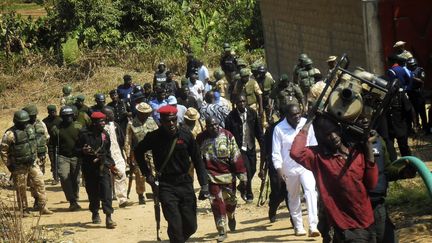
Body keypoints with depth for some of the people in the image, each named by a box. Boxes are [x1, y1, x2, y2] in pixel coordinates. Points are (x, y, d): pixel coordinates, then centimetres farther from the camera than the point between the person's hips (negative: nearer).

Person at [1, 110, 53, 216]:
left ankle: (43, 207, 5)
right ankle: (24, 210, 13)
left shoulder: (30, 129, 6)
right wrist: (9, 164, -9)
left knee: (39, 184, 0)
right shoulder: (10, 134, -15)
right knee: (21, 189, 2)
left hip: (32, 163, 6)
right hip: (19, 166, -5)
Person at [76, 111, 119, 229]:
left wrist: (111, 165, 16)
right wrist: (83, 151, -19)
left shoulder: (105, 135, 9)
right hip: (89, 168, -1)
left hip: (103, 167, 2)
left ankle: (108, 218, -15)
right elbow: (77, 149, 1)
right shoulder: (84, 134, -4)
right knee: (92, 192, 9)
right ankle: (95, 214, 31)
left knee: (106, 191, -11)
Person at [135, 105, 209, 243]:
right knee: (175, 226, -12)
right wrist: (147, 174, 5)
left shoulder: (186, 136, -3)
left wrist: (204, 185, -1)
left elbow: (197, 161, 4)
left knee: (191, 227, 5)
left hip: (185, 183, 2)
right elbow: (138, 152, 12)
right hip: (166, 186, -2)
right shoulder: (154, 137, -6)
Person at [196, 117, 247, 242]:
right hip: (211, 176, 0)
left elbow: (236, 156, -6)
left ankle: (231, 217, 47)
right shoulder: (201, 138, -5)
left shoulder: (227, 136, -7)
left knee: (230, 200, 14)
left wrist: (242, 175, -7)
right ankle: (222, 231, 6)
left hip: (228, 175, 1)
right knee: (217, 203, -3)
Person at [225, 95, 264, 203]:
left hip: (251, 147, 5)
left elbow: (259, 131, 4)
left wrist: (262, 146, 2)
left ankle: (243, 188, 38)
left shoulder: (252, 113, -2)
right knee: (247, 170, -11)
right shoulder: (231, 117, -14)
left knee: (252, 170, 12)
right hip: (239, 148, -5)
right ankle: (248, 194, 7)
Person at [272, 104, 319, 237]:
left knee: (311, 191, -18)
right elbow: (276, 152, -7)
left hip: (306, 166, 0)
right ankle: (298, 227, 27)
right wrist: (279, 168, -17)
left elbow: (313, 145, 4)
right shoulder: (279, 128, -10)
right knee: (294, 197, 13)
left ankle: (313, 226, -22)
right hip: (289, 168, 0)